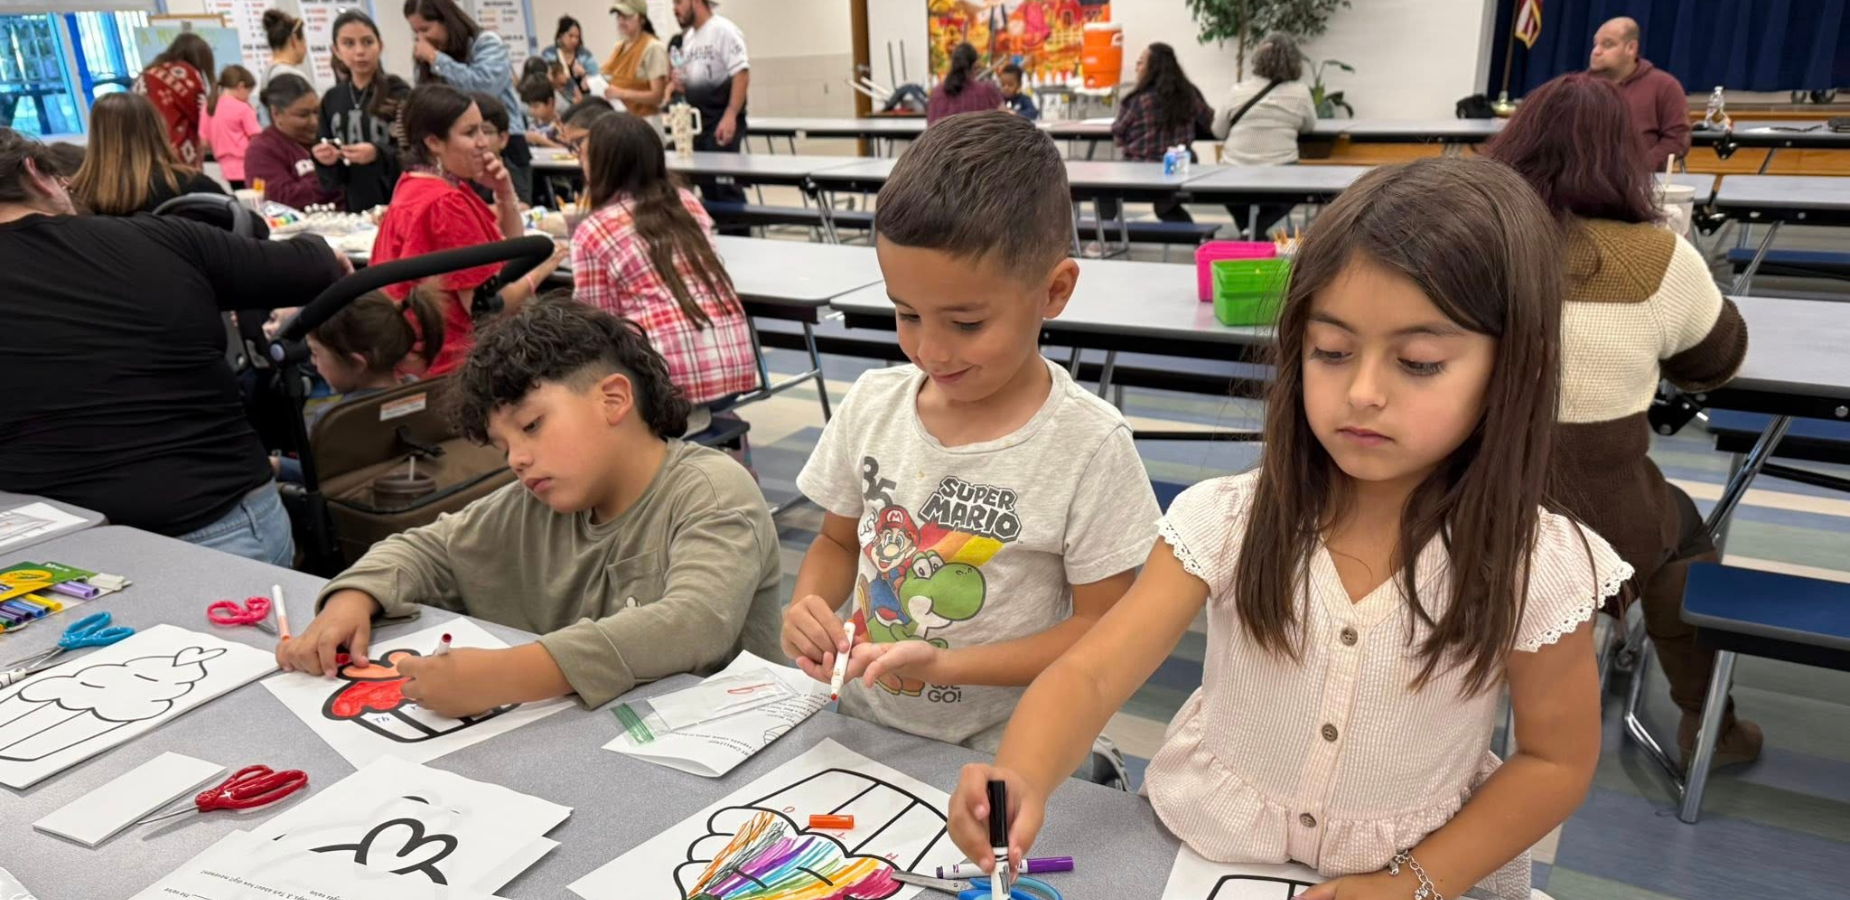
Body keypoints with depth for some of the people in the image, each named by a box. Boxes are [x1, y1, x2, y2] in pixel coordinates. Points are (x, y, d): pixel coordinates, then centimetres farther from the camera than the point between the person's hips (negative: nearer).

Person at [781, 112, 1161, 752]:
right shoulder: (872, 404, 0)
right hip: (861, 724, 4)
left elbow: (1100, 627, -9)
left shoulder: (1088, 446, -14)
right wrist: (808, 608, -7)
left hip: (996, 755, -3)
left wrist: (945, 663, -20)